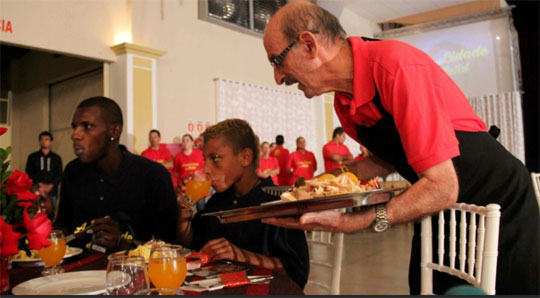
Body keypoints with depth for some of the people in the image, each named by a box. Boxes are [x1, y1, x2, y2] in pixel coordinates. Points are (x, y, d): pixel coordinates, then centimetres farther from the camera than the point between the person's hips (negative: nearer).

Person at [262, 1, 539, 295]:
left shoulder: (396, 65, -30)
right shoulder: (344, 104, -5)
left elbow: (442, 187, -31)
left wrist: (352, 222, -35)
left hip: (499, 202, -6)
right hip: (438, 216, 7)